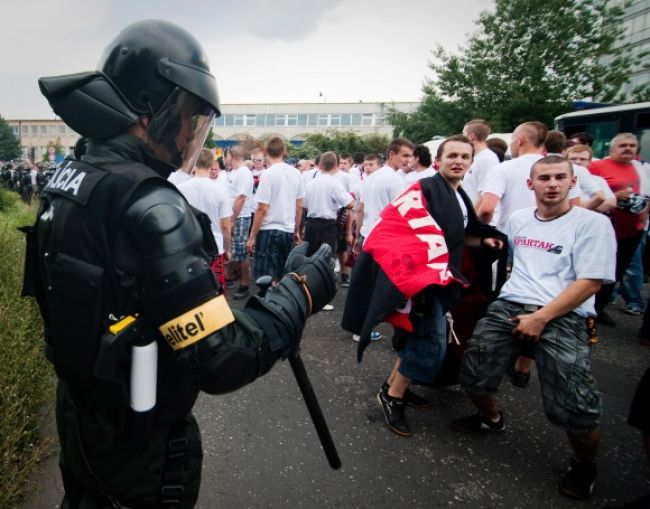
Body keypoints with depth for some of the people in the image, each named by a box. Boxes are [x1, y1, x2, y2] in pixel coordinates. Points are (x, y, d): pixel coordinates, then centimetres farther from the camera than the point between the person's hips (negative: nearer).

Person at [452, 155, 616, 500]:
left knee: (574, 408, -16)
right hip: (509, 307, 5)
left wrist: (541, 318, -14)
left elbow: (590, 282, -9)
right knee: (472, 375, -2)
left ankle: (585, 465, 19)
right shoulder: (518, 219, 15)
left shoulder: (592, 223, -2)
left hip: (563, 317, -4)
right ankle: (492, 419, 33)